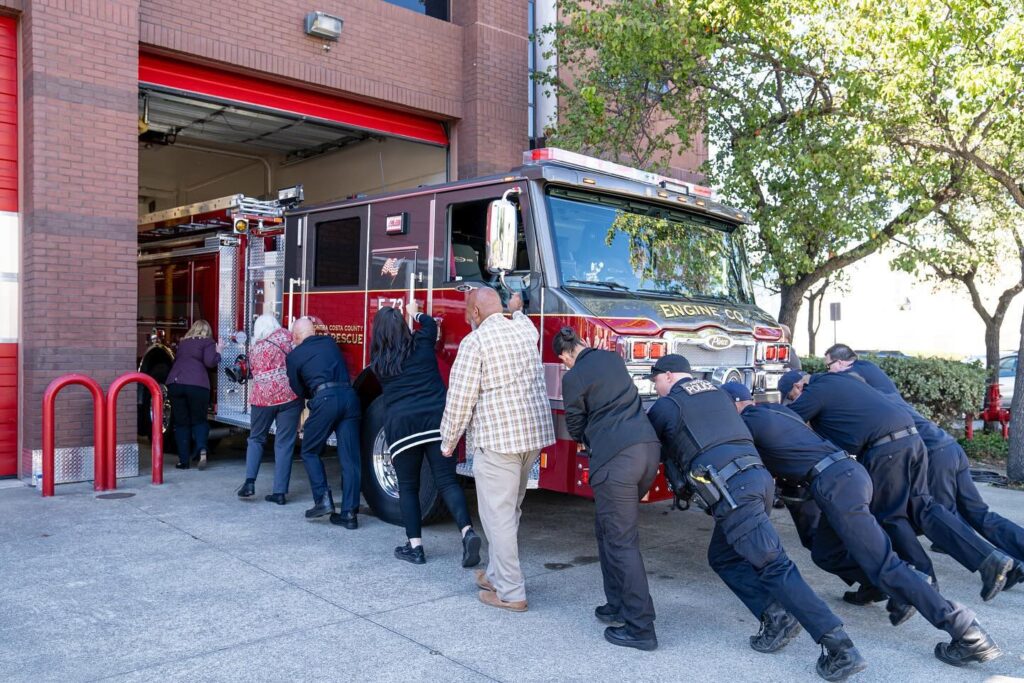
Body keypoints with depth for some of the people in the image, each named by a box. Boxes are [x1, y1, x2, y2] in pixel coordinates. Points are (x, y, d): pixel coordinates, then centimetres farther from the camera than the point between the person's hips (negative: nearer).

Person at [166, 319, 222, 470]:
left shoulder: (182, 342, 22)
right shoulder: (208, 342, 7)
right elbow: (210, 362, -6)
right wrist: (218, 351, 11)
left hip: (174, 383, 3)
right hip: (197, 384, -3)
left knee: (181, 423, 10)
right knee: (199, 420, 10)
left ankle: (183, 460, 7)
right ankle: (201, 448, -16)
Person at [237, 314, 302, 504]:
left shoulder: (255, 349, 11)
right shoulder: (285, 336, 4)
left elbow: (255, 373, 14)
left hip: (262, 397, 2)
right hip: (289, 396, -2)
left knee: (256, 439, 21)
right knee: (284, 444, 4)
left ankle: (249, 482, 7)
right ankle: (280, 492, 4)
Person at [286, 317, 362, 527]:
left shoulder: (294, 356, 10)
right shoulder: (330, 342, 19)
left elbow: (299, 390, 16)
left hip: (324, 399, -4)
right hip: (349, 395, 4)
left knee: (309, 452, 17)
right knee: (349, 457, 5)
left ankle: (323, 499, 6)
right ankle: (350, 512, 7)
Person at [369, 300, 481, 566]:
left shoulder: (377, 362, 8)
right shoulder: (422, 345, 8)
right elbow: (430, 323, 30)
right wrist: (415, 313, 50)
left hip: (400, 424, -1)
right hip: (436, 419, 1)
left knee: (408, 487, 11)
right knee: (447, 481, 0)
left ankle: (415, 546, 10)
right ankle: (467, 531, -18)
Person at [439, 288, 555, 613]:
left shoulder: (475, 341, -10)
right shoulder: (524, 330, 11)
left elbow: (460, 397, -12)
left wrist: (448, 441, 0)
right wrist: (517, 309, 58)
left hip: (497, 439, -8)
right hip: (534, 435, 8)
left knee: (498, 514, 0)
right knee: (510, 510, 20)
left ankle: (510, 592, 4)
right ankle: (496, 574, 32)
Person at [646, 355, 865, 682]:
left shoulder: (665, 406, 6)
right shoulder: (716, 392, 26)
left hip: (731, 489, -8)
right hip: (758, 477, 8)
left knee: (773, 565, -9)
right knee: (722, 557, 19)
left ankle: (838, 646, -14)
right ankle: (774, 616, 6)